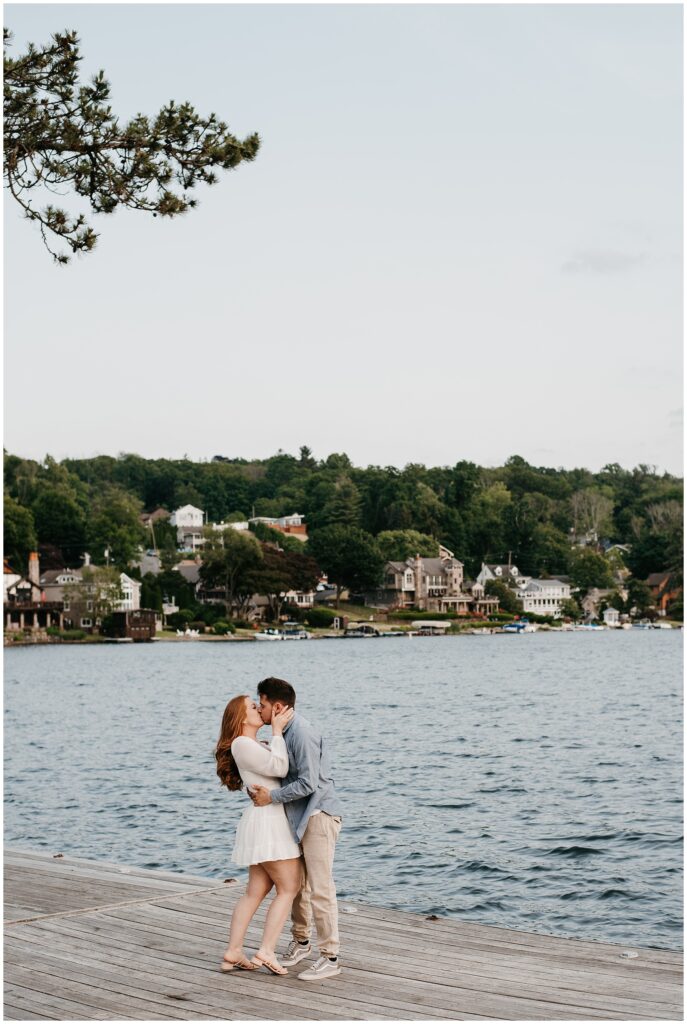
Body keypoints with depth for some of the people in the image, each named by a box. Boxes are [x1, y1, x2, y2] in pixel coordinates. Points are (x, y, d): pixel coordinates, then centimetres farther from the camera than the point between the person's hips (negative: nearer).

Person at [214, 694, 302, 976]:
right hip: (268, 820, -10)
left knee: (255, 891, 9)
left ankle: (233, 953, 10)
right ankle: (266, 951, -8)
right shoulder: (242, 744, -12)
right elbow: (279, 768, -19)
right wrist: (277, 730, -13)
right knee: (289, 888, -4)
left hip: (267, 823, 10)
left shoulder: (258, 746, 19)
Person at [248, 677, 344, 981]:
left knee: (320, 888, -7)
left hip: (318, 815, -10)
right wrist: (259, 789, 0)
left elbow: (308, 783, -23)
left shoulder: (302, 734, -19)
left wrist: (272, 797, -16)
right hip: (299, 818, 10)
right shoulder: (285, 732, 11)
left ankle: (330, 957, -1)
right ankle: (300, 942, 32)